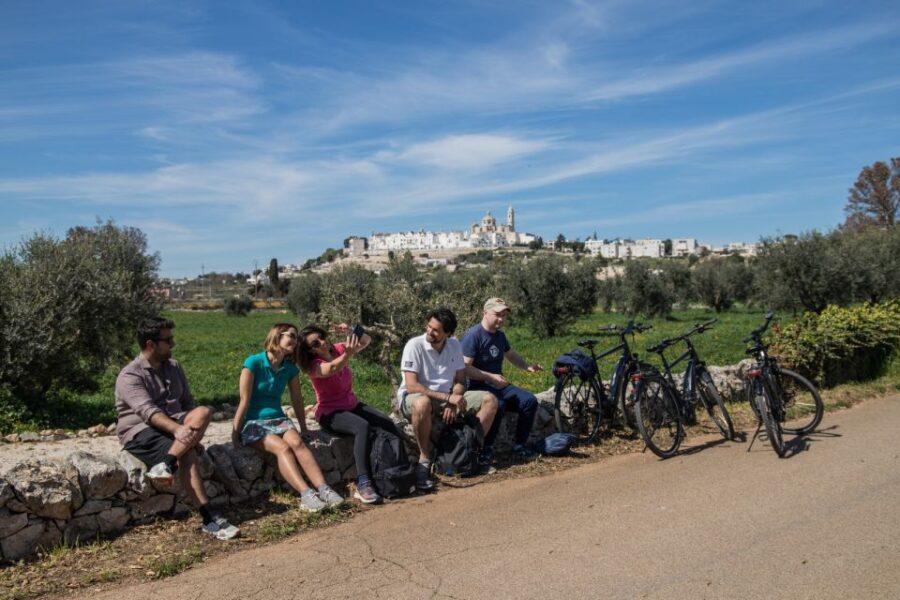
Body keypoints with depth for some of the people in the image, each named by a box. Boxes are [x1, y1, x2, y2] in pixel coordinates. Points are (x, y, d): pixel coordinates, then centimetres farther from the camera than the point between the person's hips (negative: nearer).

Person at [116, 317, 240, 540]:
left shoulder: (173, 367, 14)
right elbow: (147, 411, -25)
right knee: (188, 455, -32)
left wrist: (193, 432, 1)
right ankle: (210, 519, -34)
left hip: (173, 425, 6)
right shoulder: (129, 376, -9)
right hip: (141, 431, -6)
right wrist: (178, 430, -41)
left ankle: (165, 466, -37)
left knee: (203, 412, -25)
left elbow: (187, 402, 16)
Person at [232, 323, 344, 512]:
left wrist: (303, 428, 17)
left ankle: (323, 489, -39)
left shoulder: (290, 368, 7)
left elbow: (297, 400, 15)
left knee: (297, 442, -28)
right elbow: (245, 401, -10)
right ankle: (306, 494, -42)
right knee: (282, 447, -31)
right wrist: (235, 434, -10)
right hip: (253, 423, -4)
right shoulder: (254, 362, -9)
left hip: (278, 419, 4)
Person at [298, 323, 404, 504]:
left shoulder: (338, 350, 0)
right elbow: (332, 368, -38)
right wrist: (348, 355, -59)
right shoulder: (314, 366, -16)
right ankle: (363, 484, -39)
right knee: (362, 426, -34)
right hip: (330, 414, -6)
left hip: (352, 405, 6)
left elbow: (366, 341, -3)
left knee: (387, 423, -15)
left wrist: (352, 333, -24)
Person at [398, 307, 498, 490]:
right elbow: (411, 386, -24)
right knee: (422, 403, -42)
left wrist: (452, 403, -16)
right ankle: (424, 460, -23)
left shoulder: (454, 345, -1)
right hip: (414, 398, -5)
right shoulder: (414, 345, -17)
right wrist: (447, 397, -28)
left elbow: (460, 381, 4)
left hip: (447, 397, 6)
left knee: (489, 399, -9)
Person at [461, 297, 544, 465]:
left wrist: (528, 366, 8)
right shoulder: (473, 335, -15)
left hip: (499, 384, 8)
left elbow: (511, 355, 28)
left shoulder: (500, 335, 11)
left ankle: (520, 445, 4)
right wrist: (491, 377, -27)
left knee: (530, 400, -10)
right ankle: (486, 449, -19)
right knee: (497, 404, -36)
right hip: (478, 387, -8)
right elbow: (465, 368, -21)